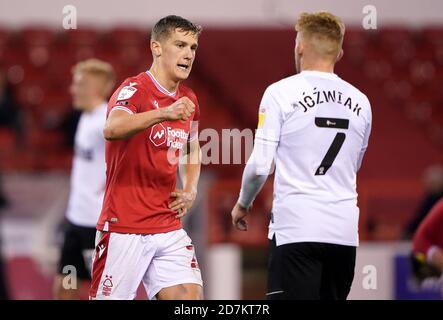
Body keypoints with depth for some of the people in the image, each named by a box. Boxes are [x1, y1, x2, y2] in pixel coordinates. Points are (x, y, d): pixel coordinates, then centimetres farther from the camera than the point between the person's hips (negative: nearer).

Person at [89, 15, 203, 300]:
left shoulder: (188, 100, 11)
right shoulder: (135, 89, -11)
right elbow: (112, 129, -34)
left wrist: (190, 190, 11)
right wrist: (163, 113, -48)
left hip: (169, 228, 6)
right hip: (124, 226, -6)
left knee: (190, 296, -6)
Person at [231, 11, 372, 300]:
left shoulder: (281, 92, -5)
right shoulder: (360, 102, 9)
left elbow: (260, 165, -7)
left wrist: (243, 205, 11)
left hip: (296, 228, -5)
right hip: (344, 231, 5)